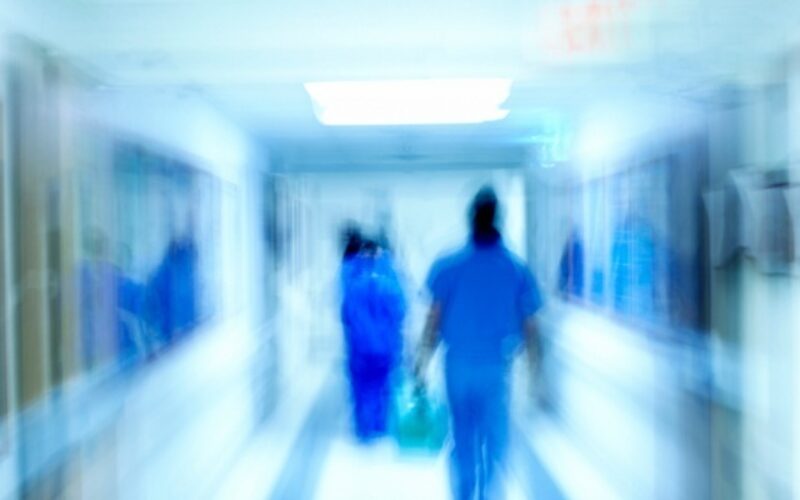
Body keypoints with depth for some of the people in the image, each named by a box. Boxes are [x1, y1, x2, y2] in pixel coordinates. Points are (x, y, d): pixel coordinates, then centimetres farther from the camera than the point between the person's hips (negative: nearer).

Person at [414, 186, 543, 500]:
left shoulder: (448, 266, -5)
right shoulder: (518, 270, -3)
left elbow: (434, 320, -5)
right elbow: (529, 329, -1)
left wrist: (422, 363, 3)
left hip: (458, 366, 1)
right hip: (496, 368, -1)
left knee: (462, 442, 15)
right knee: (495, 444, 9)